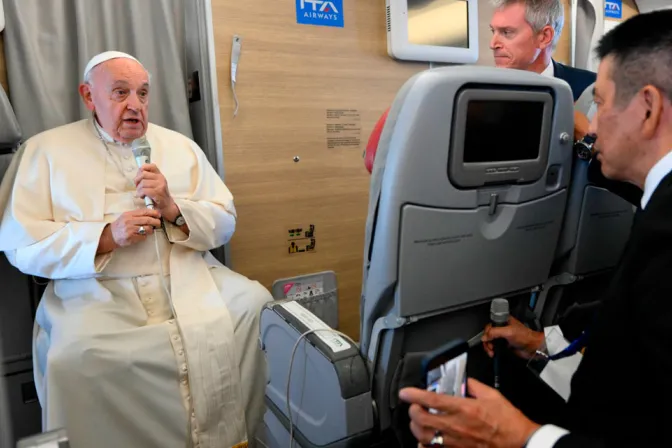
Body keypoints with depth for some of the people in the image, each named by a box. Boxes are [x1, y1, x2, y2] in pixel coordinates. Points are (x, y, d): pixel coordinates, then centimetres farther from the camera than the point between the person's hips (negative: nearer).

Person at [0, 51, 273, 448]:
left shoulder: (181, 146, 14)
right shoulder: (46, 150, 7)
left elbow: (225, 223, 9)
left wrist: (174, 208, -10)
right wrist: (106, 237, -15)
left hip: (189, 281, 3)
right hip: (97, 292, -2)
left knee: (257, 306, -19)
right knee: (74, 358, -30)